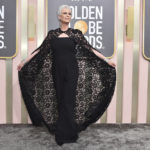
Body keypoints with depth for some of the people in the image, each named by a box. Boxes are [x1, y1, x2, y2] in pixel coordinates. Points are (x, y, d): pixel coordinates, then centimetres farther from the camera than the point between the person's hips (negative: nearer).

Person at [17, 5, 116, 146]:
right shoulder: (52, 33, 6)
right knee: (60, 101, 7)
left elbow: (90, 49, 2)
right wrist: (24, 62, 8)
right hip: (57, 71, 2)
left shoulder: (76, 33, 2)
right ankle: (67, 131, 21)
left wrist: (107, 60, -1)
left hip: (71, 71, -2)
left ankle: (64, 134, 6)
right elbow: (40, 50, 9)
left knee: (68, 102, -5)